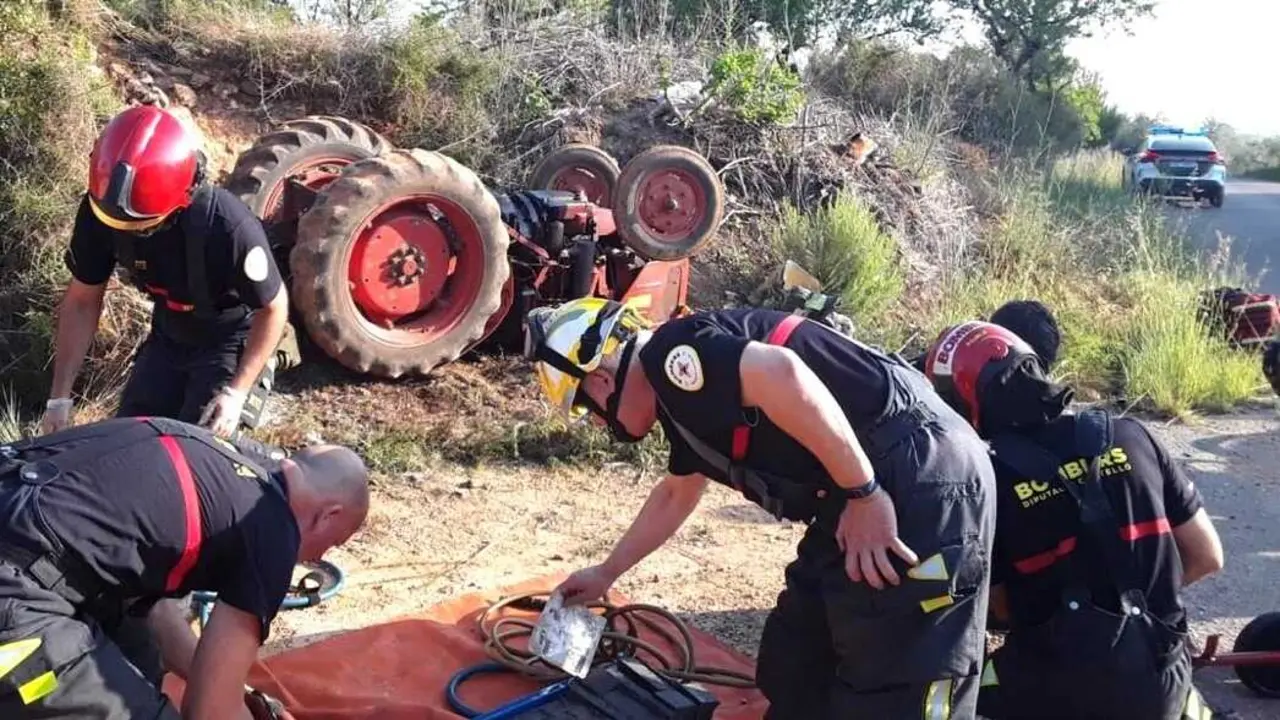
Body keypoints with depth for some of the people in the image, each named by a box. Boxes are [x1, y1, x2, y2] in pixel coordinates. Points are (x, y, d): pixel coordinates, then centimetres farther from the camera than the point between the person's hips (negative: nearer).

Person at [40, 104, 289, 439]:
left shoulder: (229, 227, -37)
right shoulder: (99, 210, -22)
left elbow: (274, 308, -21)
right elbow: (82, 301, -8)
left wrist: (237, 391, -23)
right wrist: (60, 397, -9)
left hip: (229, 343, -5)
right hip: (167, 339, 5)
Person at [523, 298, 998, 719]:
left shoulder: (669, 353, -9)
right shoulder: (681, 393, 21)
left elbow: (781, 374, -28)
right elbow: (675, 496, 38)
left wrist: (863, 494, -21)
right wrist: (606, 573, 49)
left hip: (923, 484, -10)